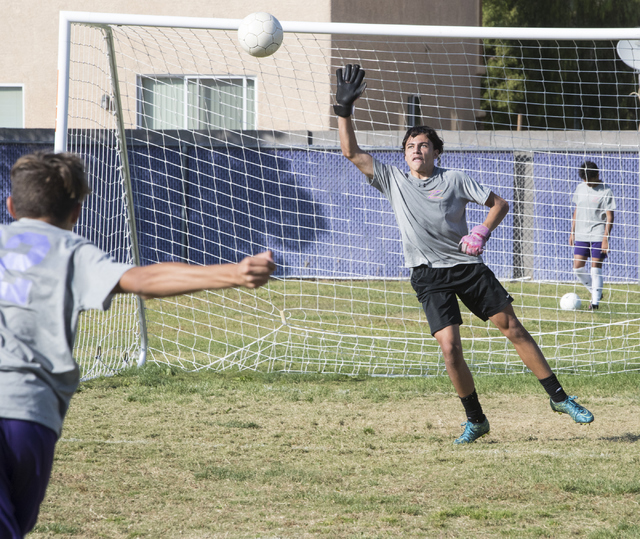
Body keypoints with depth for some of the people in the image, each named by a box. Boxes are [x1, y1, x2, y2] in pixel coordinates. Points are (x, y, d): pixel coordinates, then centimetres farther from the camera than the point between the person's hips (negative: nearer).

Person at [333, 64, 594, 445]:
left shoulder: (454, 180, 3)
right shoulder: (393, 180, 6)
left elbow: (499, 203, 9)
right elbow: (352, 152, 2)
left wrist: (482, 234, -9)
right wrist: (345, 108, -8)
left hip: (468, 266, 0)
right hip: (430, 276, 0)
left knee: (512, 327, -1)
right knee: (450, 347, -14)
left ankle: (559, 398, 8)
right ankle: (475, 420, 0)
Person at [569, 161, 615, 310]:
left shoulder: (605, 192, -7)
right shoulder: (580, 188, 10)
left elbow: (609, 217, -9)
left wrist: (606, 239, -16)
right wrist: (572, 232, 16)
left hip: (598, 236, -6)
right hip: (581, 235, 6)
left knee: (596, 267, -6)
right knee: (578, 267, 1)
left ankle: (595, 301, 1)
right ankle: (594, 291, 22)